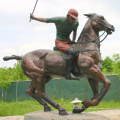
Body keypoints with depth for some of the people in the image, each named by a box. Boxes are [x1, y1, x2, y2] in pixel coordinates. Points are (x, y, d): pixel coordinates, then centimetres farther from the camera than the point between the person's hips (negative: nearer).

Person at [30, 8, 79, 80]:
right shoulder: (59, 20, -19)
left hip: (68, 41, 7)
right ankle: (68, 74, -31)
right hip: (59, 42, -7)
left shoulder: (76, 23, -4)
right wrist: (34, 18, 4)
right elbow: (45, 20, -7)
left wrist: (73, 40, 8)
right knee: (72, 52, -31)